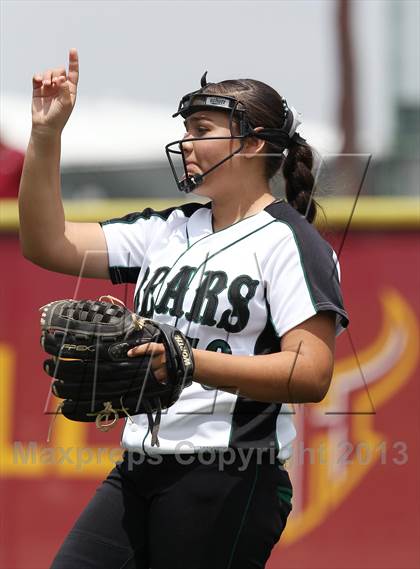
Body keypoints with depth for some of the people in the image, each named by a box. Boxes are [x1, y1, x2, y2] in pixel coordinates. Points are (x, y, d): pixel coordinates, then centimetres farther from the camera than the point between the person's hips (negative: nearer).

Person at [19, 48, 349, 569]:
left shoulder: (289, 242, -5)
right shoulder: (171, 231, 17)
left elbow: (311, 374, -17)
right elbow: (48, 245, 15)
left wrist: (189, 363, -27)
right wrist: (45, 135, 5)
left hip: (226, 482, -7)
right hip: (137, 474, 7)